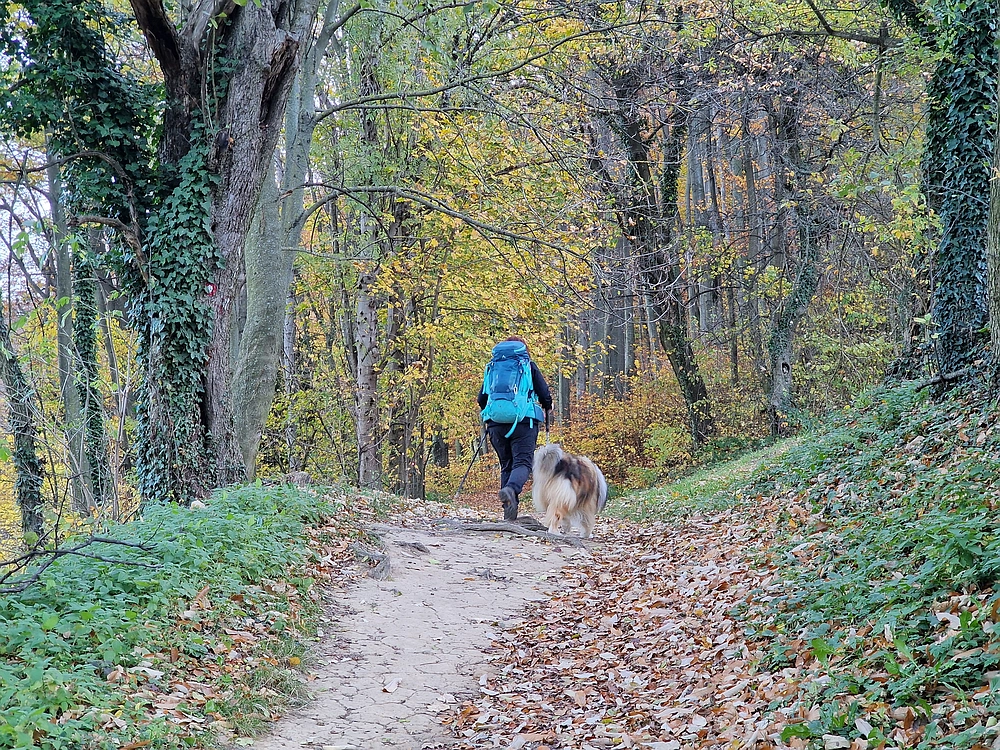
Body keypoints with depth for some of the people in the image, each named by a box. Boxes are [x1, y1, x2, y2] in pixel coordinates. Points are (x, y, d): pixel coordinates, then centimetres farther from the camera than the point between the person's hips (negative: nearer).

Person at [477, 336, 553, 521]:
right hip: (524, 422, -3)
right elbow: (545, 395, 2)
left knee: (506, 465, 12)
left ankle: (509, 513, 6)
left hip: (497, 423, 3)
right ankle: (511, 489, -39)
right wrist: (546, 410, 23)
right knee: (523, 462, -7)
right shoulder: (529, 366, 6)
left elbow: (482, 398, 12)